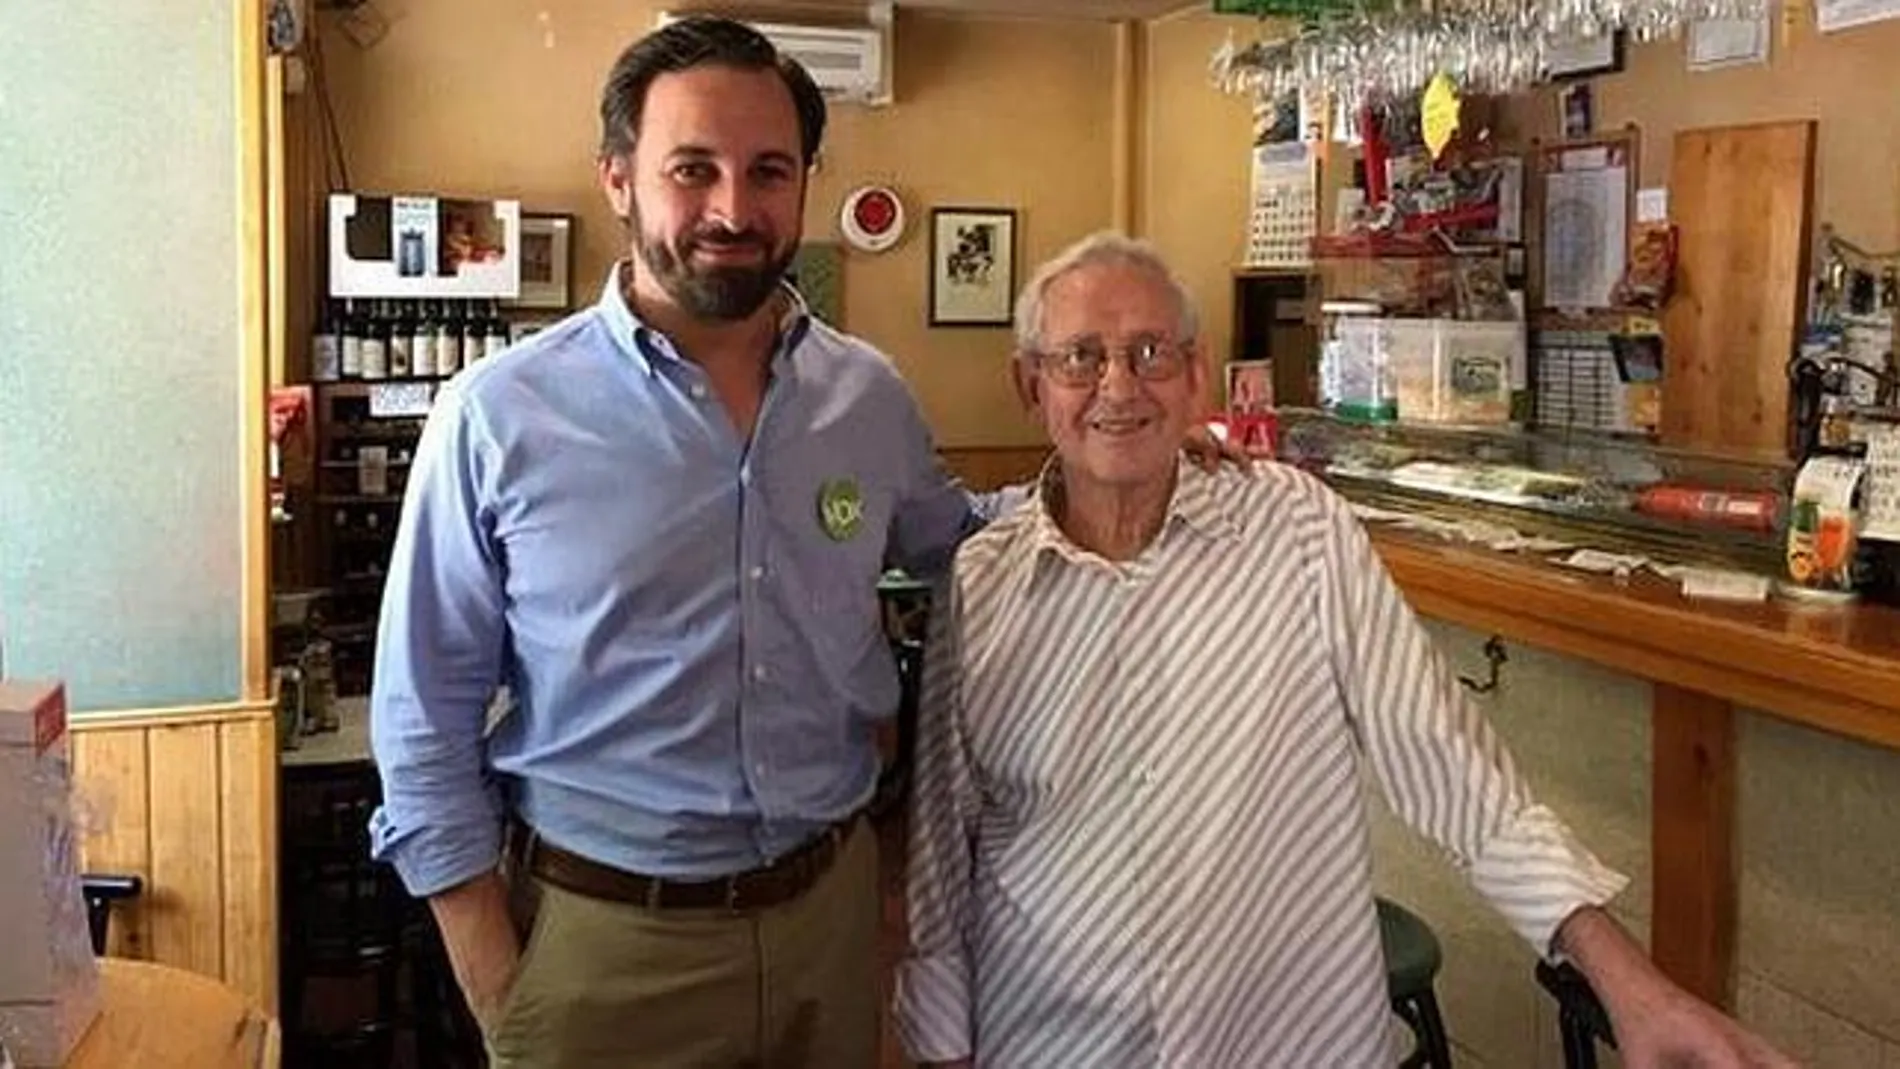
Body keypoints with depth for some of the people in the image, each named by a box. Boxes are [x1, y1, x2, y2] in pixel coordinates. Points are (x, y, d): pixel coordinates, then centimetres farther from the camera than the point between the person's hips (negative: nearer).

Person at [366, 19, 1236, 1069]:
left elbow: (944, 541, 19)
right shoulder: (498, 417, -11)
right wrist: (491, 979, -8)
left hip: (831, 903, 3)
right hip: (599, 936, -3)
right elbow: (426, 720, -5)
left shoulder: (869, 396, -1)